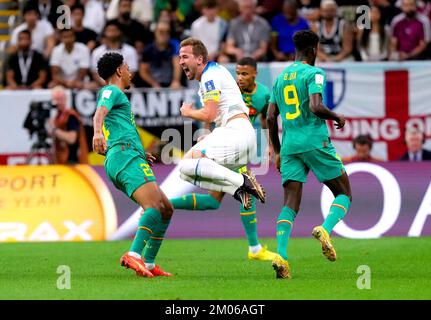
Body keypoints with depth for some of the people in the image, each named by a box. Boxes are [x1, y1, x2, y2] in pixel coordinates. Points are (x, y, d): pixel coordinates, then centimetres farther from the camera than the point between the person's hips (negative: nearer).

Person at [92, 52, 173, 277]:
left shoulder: (113, 94, 34)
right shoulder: (112, 91, 5)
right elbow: (100, 113, -18)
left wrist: (141, 154, 43)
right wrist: (98, 132, -38)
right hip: (126, 156, -10)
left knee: (166, 210, 9)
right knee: (155, 206, -27)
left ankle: (149, 264, 5)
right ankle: (134, 255, -43)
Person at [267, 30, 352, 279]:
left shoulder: (280, 78, 16)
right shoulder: (314, 73, -4)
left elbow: (271, 117, 15)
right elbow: (316, 107, -19)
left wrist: (278, 152, 22)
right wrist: (337, 117, 0)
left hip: (289, 146, 5)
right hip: (315, 142, -5)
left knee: (290, 205, 0)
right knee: (345, 194, 8)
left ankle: (281, 255, -20)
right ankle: (325, 230, -19)